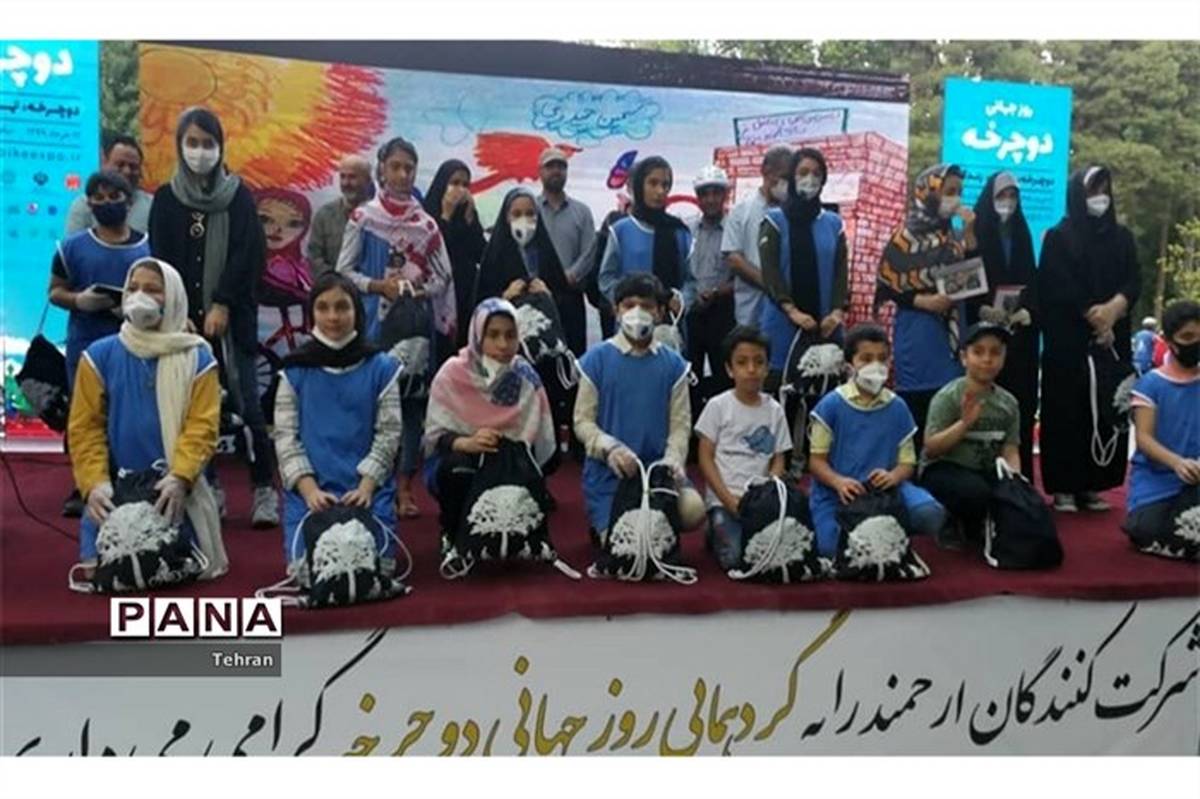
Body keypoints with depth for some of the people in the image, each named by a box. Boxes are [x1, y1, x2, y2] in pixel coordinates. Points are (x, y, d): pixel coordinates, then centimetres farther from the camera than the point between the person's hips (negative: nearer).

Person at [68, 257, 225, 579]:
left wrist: (180, 477, -25)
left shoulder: (196, 359, 1)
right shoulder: (100, 355, 3)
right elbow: (85, 426, 0)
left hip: (175, 493, -1)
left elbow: (202, 426, -9)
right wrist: (94, 483, -15)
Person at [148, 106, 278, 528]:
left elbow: (246, 255, -3)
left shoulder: (239, 195, 5)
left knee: (246, 404, -6)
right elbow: (161, 261, 4)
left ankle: (265, 490, 0)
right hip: (184, 319, 2)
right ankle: (208, 489, 13)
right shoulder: (165, 199, 9)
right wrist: (179, 316, -6)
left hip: (232, 317, -2)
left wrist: (221, 305, -12)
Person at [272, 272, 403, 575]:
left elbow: (388, 433, 0)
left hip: (367, 489, 0)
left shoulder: (381, 367, 4)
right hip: (310, 491, 1)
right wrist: (309, 489, -13)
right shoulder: (295, 370, 6)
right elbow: (285, 436, 1)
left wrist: (365, 487, -13)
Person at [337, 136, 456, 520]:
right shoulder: (363, 217, 3)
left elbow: (444, 276, 8)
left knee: (413, 401, 2)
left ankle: (404, 485, 11)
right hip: (375, 321, -2)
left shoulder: (426, 223, 7)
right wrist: (379, 286, -12)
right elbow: (343, 271, 2)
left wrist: (420, 290, -10)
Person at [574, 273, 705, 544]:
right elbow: (583, 421, -3)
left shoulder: (673, 363, 4)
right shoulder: (596, 359, -3)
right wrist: (610, 448, -22)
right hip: (608, 471, -2)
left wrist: (671, 461, -16)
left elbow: (680, 424, 2)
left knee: (693, 510, -25)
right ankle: (603, 526, 23)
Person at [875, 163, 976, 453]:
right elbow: (888, 286, -4)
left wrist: (969, 233, 1)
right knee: (917, 408, -4)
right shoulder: (907, 236, -2)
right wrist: (923, 301, -17)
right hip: (918, 335, -5)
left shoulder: (953, 236, 13)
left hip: (951, 333, 5)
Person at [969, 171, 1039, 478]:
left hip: (1020, 333, 4)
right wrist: (982, 309, -18)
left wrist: (1028, 311, -6)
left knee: (1020, 401, 1)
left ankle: (1018, 476, 6)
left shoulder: (1021, 234, 17)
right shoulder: (975, 233, 4)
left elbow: (1032, 280, 12)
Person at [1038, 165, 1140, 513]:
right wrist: (1092, 315, -14)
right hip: (1068, 340, -4)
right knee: (1066, 412, -5)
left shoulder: (1122, 237, 15)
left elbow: (1134, 282, 4)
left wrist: (1112, 309, -15)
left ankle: (1092, 485, 8)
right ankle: (1063, 487, -1)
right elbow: (1058, 288, -7)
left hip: (1113, 339, 4)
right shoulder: (1058, 237, 3)